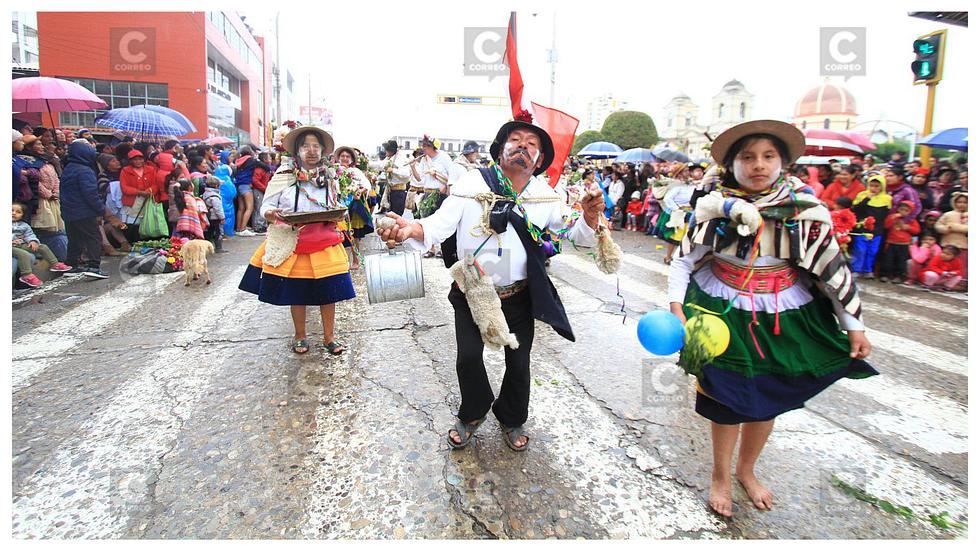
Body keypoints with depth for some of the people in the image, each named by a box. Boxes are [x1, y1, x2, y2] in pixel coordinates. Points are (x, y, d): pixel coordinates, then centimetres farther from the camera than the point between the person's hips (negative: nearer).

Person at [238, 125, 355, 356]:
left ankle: (329, 337, 19)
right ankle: (300, 336, 29)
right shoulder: (283, 175, -2)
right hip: (292, 244, -2)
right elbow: (266, 206, 0)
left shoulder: (330, 178, 8)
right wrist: (271, 214, -23)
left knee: (328, 290, 1)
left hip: (324, 243, 2)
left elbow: (337, 208, 17)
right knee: (296, 293, 8)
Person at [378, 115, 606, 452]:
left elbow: (576, 234, 0)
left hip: (518, 297, 2)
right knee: (468, 358, 0)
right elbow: (440, 224, -18)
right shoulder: (473, 183, -11)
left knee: (519, 363, 12)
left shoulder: (545, 196, -3)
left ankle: (512, 420, 43)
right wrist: (411, 229, -40)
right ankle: (473, 414, 34)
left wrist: (589, 216, -23)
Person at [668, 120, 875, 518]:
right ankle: (720, 477, 31)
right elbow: (684, 260, -7)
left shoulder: (804, 209, -8)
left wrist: (854, 326, 1)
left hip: (785, 318, 2)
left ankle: (746, 470, 41)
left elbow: (834, 269, -2)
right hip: (724, 313, -2)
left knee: (767, 400, 15)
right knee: (728, 399, 6)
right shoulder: (716, 206, -11)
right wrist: (676, 307, -19)